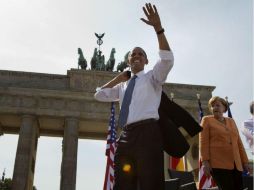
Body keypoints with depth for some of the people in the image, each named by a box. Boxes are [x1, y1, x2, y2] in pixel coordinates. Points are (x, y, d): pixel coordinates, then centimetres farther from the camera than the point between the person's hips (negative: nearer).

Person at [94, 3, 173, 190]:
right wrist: (118, 78, 22)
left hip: (147, 132, -6)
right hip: (126, 135, 6)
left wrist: (158, 28, -15)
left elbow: (167, 60, -7)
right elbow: (99, 95, 26)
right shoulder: (123, 86, 26)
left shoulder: (152, 77, 11)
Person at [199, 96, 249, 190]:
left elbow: (238, 142, 20)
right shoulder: (206, 120, 4)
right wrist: (205, 161, -13)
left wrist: (244, 161, 17)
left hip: (236, 164, 5)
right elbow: (203, 142, -4)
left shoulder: (231, 121, 18)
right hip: (218, 164, -5)